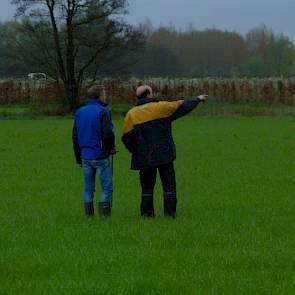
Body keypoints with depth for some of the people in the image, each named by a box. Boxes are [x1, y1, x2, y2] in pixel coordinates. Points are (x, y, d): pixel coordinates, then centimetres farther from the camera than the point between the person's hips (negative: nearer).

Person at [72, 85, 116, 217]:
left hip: (85, 156, 6)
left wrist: (78, 159, 19)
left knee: (88, 188, 11)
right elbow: (108, 134, -17)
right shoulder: (102, 112, -9)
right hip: (100, 156, -6)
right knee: (107, 186, 0)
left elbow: (75, 137, 14)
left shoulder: (79, 112, 11)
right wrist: (112, 147, 3)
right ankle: (104, 213, -8)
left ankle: (88, 214, 10)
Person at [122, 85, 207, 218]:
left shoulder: (131, 114, 1)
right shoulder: (161, 107, -4)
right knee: (169, 185, 5)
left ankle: (146, 213, 5)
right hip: (164, 155, -2)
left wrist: (137, 152, 14)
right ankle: (170, 213, 1)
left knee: (147, 187, 9)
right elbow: (183, 106, 3)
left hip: (144, 158, 2)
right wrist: (197, 99, 19)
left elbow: (126, 138, 2)